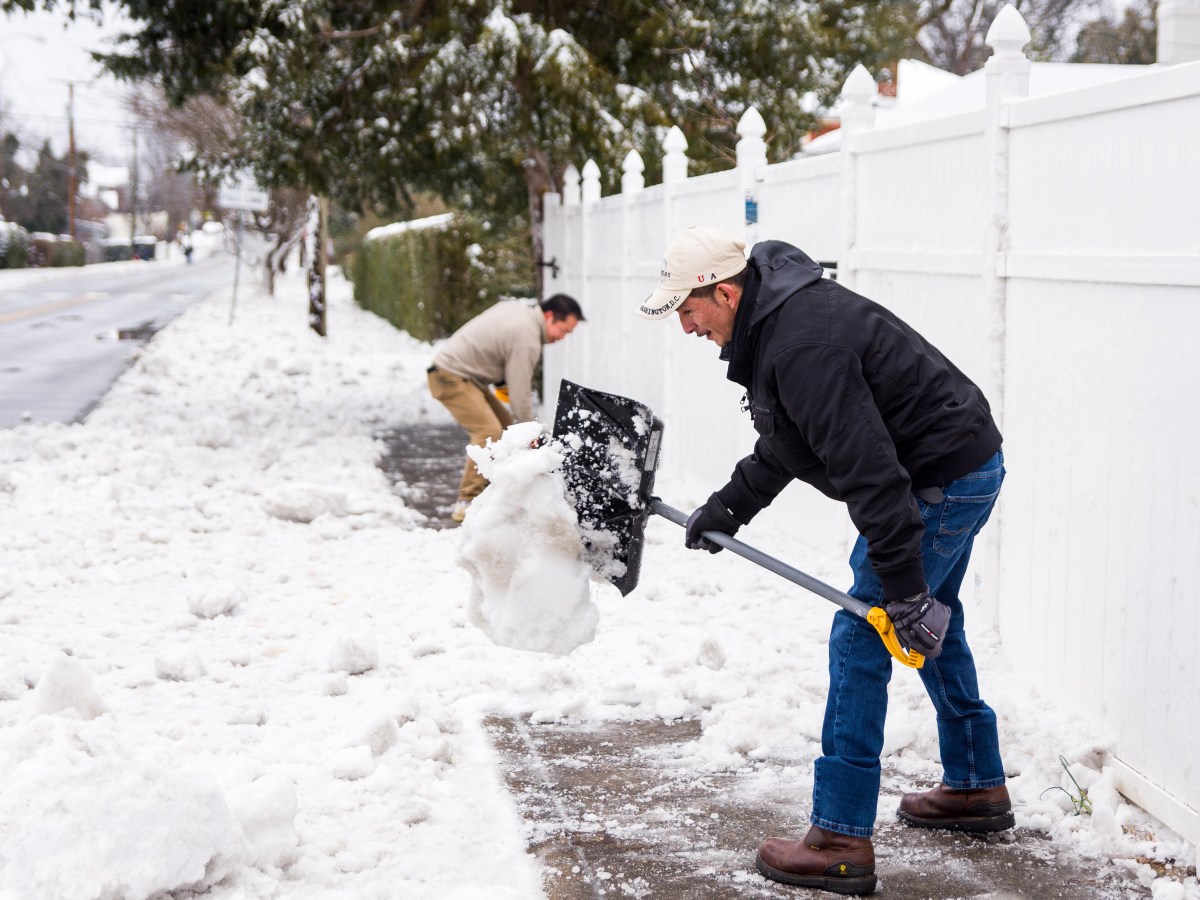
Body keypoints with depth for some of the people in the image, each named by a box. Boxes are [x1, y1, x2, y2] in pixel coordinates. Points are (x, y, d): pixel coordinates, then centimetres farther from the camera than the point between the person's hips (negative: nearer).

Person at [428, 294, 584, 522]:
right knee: (488, 431, -22)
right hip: (451, 377, -11)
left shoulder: (520, 308, 7)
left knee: (506, 426, 12)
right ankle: (467, 504, -22)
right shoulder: (527, 340, -23)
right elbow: (520, 392, -18)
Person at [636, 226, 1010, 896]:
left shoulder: (802, 344, -28)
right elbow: (783, 445, 21)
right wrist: (728, 507, 15)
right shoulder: (774, 321, 7)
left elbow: (867, 469, -31)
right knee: (936, 629, 24)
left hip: (945, 480, -11)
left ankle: (842, 840, -5)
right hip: (963, 467, 11)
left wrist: (904, 589, -30)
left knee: (860, 640, -8)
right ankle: (978, 787, 40)